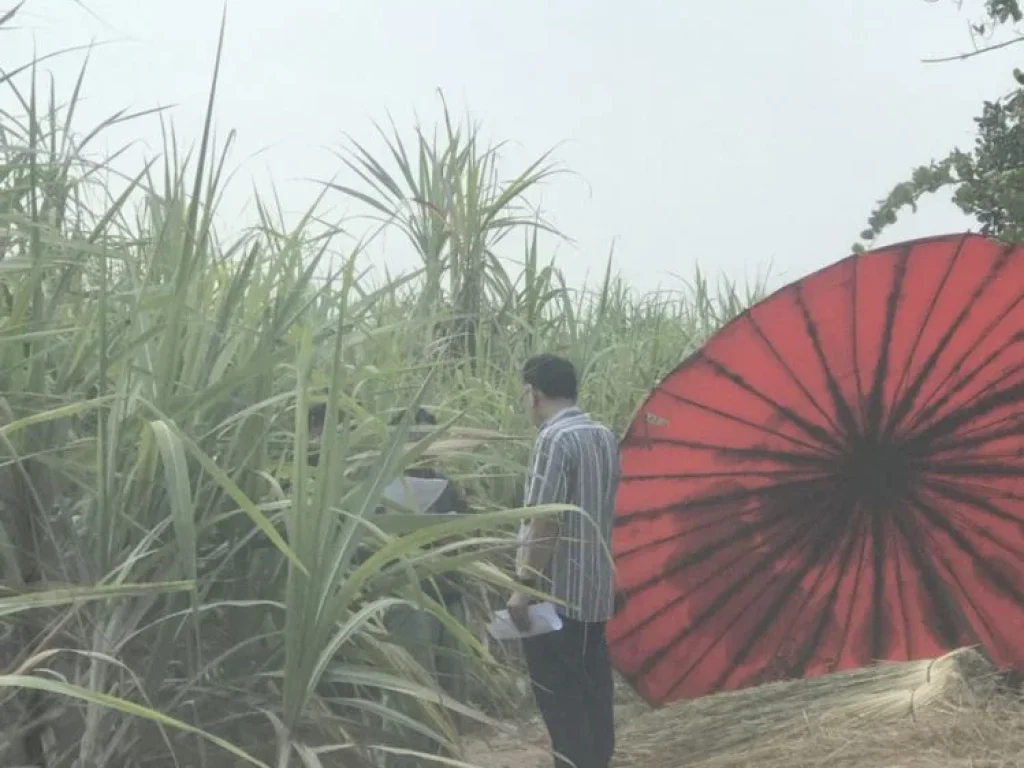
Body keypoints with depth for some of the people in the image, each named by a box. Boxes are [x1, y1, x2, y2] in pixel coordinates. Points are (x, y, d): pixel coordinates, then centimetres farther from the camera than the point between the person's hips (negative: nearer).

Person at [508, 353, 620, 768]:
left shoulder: (554, 439, -17)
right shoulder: (604, 436, 9)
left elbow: (545, 521, -20)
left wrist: (523, 586, -16)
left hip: (556, 590, -8)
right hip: (595, 587, 9)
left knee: (559, 694, -1)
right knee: (592, 685, 16)